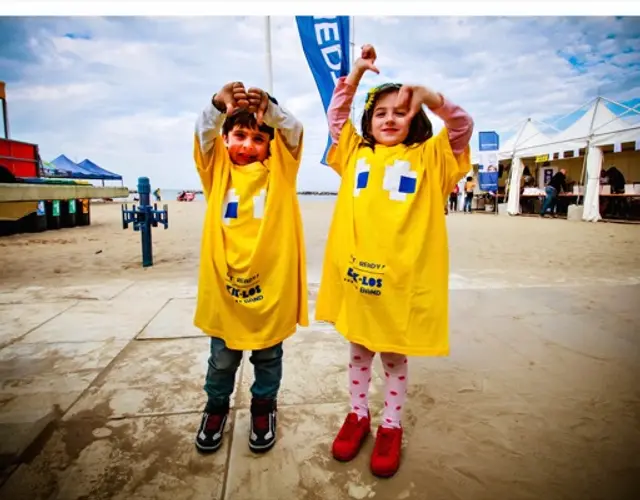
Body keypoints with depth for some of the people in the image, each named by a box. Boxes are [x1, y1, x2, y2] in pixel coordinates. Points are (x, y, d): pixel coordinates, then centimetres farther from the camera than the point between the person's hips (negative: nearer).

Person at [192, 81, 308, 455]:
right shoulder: (219, 168, 5)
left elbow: (294, 132, -11)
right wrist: (219, 105, -30)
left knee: (268, 356, 17)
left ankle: (264, 407, 40)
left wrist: (269, 107, -30)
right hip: (224, 280, 1)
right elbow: (203, 133, -10)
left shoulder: (278, 169, 3)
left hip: (270, 280, -1)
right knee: (222, 358, 18)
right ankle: (217, 407, 42)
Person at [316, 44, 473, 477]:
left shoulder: (427, 157, 5)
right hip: (354, 270, 3)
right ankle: (359, 415, 37)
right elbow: (336, 116, 12)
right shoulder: (357, 153, 12)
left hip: (402, 275, -2)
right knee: (358, 352, 18)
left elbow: (463, 128, -5)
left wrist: (431, 98, -22)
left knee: (395, 356, 13)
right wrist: (356, 73, 1)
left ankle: (391, 426, 32)